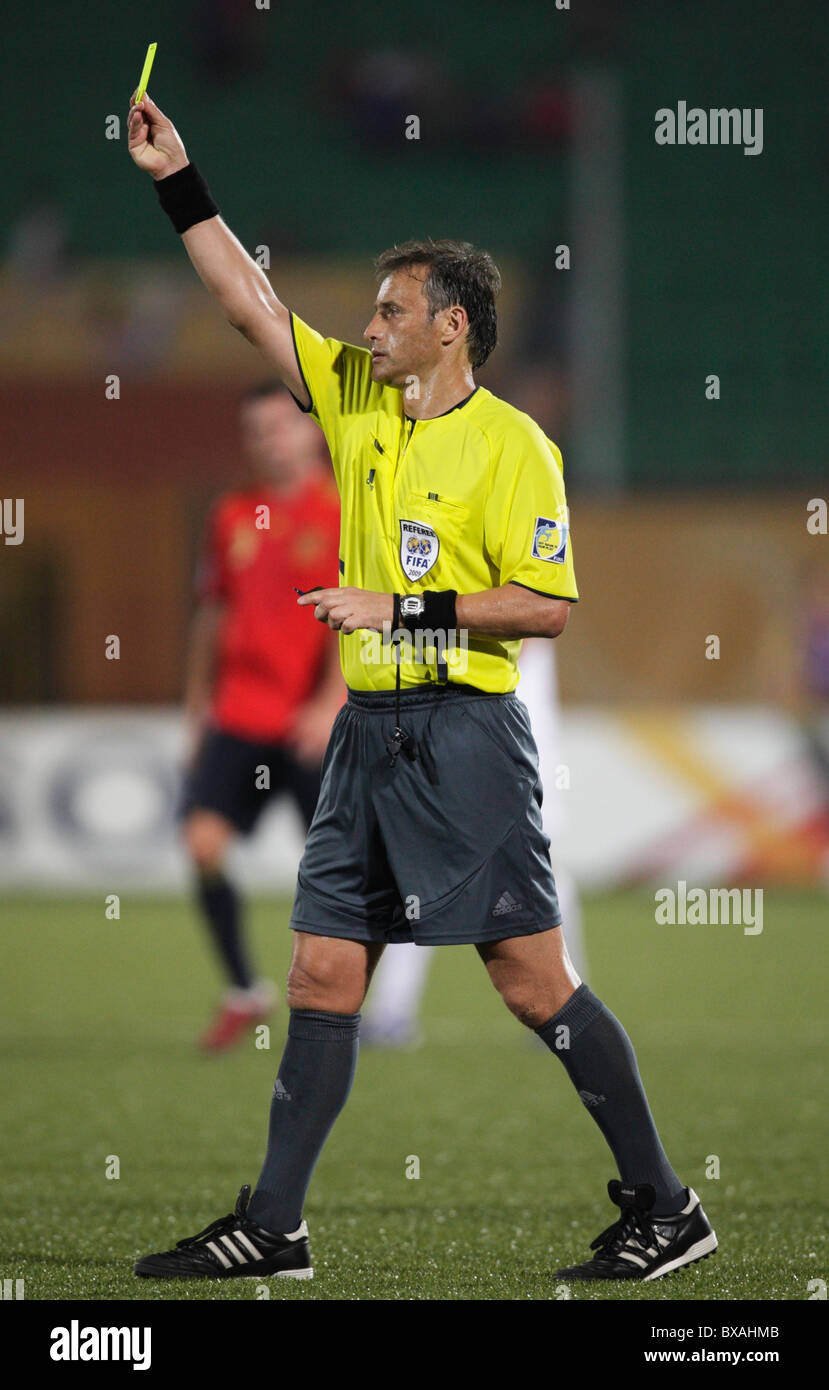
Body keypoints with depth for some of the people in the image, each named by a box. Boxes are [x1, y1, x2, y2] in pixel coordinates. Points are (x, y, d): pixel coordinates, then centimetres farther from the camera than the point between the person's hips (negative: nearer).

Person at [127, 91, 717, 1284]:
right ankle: (273, 1228, 9)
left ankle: (664, 1207, 0)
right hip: (369, 729, 7)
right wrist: (179, 182, 12)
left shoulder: (512, 446, -9)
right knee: (323, 974, 6)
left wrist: (404, 609, -15)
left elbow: (548, 604, -14)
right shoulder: (358, 401, 12)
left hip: (463, 734, -7)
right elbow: (250, 304, 16)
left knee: (532, 978, -7)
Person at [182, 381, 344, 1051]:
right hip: (239, 714, 4)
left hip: (315, 724, -4)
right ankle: (244, 990, 3)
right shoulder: (233, 516, 11)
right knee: (202, 840, -12)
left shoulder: (343, 514, -4)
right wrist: (197, 709, 19)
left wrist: (333, 702, -20)